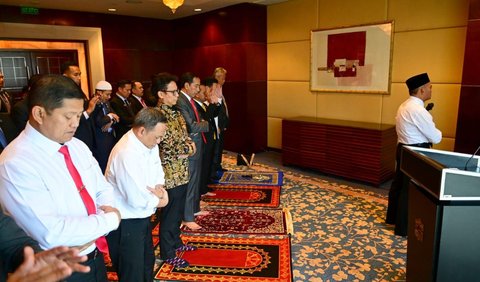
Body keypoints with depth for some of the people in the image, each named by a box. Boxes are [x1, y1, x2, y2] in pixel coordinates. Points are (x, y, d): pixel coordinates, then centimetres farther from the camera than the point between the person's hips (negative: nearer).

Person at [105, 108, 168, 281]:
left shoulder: (148, 142, -2)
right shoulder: (127, 154, -30)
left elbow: (158, 173, 10)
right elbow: (138, 200, -30)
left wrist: (159, 188, -12)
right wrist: (161, 200, -11)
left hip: (141, 217, 9)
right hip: (125, 223, -8)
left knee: (147, 264, 24)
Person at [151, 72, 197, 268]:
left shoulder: (174, 113, 8)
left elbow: (186, 138, 14)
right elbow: (163, 151, -23)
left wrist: (189, 147, -6)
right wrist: (184, 151, -9)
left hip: (181, 173, 8)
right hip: (170, 175, -8)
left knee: (178, 212, 22)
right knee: (169, 215, 7)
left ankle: (175, 242, 41)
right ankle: (167, 253, 25)